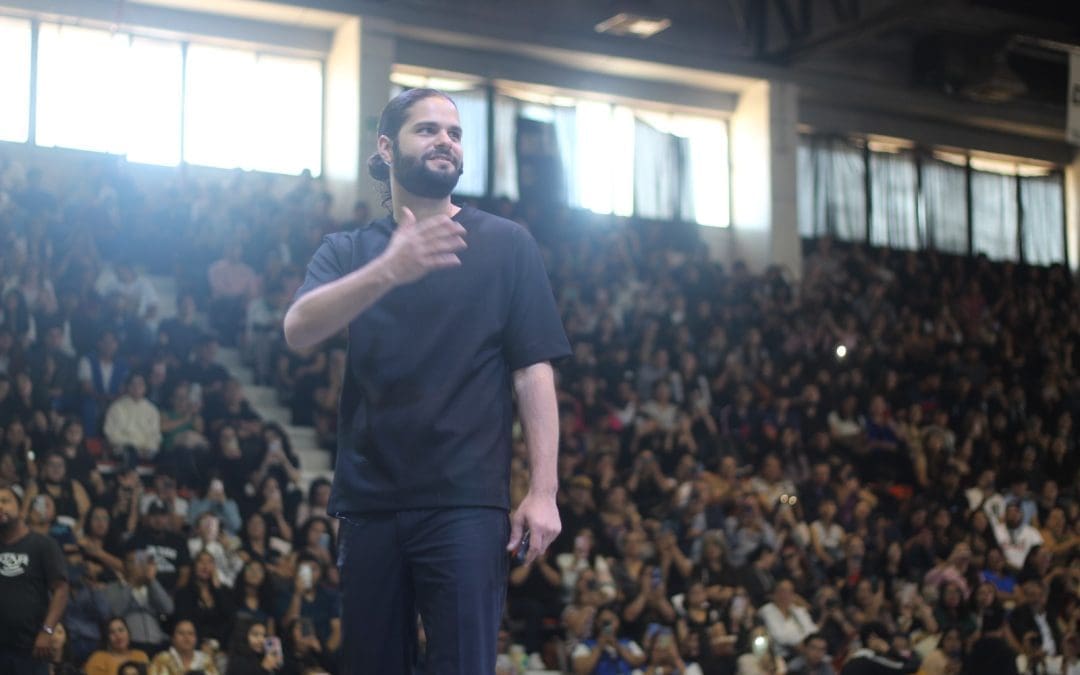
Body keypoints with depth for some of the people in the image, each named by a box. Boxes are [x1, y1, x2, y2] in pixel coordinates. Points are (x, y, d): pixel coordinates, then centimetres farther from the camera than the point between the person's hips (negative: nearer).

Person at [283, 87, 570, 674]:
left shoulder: (505, 244, 6)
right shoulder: (347, 251, 10)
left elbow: (533, 371, 1)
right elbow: (298, 330, -10)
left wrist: (542, 489, -9)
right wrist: (387, 270, -26)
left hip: (466, 500, -2)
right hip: (368, 501, 3)